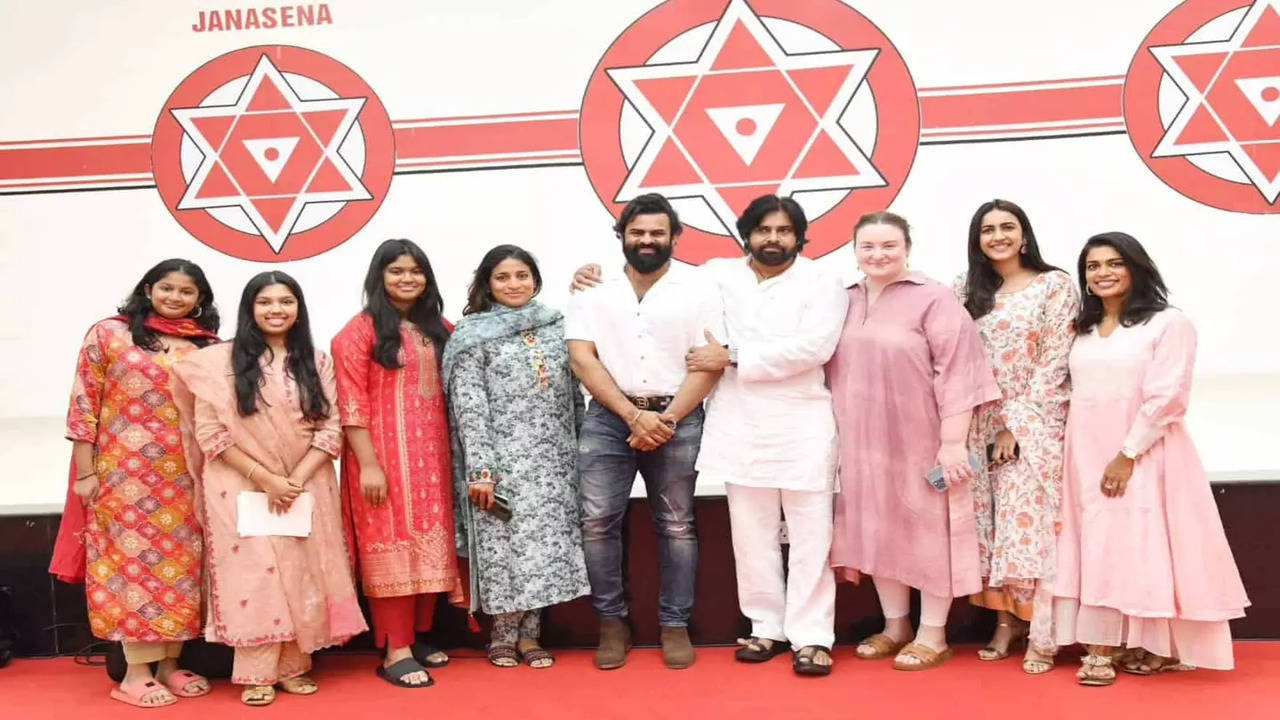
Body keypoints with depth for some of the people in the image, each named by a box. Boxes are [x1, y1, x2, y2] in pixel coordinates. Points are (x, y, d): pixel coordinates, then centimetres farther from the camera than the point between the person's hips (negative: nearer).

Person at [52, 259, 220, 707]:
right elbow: (84, 403, -2)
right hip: (124, 473, -3)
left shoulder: (209, 346, 8)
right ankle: (136, 673, 8)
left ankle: (169, 664, 19)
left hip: (187, 476, 3)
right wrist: (85, 472, -6)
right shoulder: (109, 333, 1)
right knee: (133, 559, 1)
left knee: (180, 563, 7)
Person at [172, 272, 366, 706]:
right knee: (254, 576, -4)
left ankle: (294, 666, 17)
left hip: (306, 488, 3)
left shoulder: (317, 362, 6)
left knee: (303, 576, 4)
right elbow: (210, 433, -8)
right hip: (243, 489, -2)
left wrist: (296, 479, -12)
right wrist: (265, 478, -14)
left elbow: (331, 429, 1)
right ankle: (256, 674, 7)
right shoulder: (220, 362, -2)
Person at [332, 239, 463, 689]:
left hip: (432, 454, 6)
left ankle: (417, 637, 23)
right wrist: (368, 464, -16)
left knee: (430, 544, 10)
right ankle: (395, 651, 6)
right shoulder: (361, 330, -5)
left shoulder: (439, 329, 13)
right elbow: (351, 404, -11)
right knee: (392, 546, -2)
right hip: (385, 455, -6)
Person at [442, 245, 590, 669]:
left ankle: (529, 634, 18)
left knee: (547, 543, 6)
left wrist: (581, 452, 10)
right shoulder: (472, 335, -2)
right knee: (506, 545, 0)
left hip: (554, 459, 4)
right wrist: (480, 470, -15)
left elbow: (573, 395, 13)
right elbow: (469, 407, -9)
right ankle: (504, 636, 16)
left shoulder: (555, 327, 10)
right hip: (503, 459, -4)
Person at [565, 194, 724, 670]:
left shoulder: (699, 292, 3)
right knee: (598, 521, -3)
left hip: (677, 420, 0)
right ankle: (612, 624, 12)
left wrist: (666, 420, -12)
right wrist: (635, 417, -13)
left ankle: (675, 626, 17)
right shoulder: (592, 293, 6)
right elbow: (583, 361, -3)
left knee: (676, 525, 5)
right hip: (608, 418, 1)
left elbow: (709, 364, -3)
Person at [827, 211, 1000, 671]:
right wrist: (838, 436, 12)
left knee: (928, 532, 5)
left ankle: (932, 635, 19)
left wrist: (953, 441, -17)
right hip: (864, 444, 6)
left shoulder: (933, 299, -9)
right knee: (878, 532, 13)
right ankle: (895, 626, 29)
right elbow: (830, 370, 14)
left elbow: (956, 371, -13)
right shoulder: (845, 302, 8)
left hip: (921, 443, -5)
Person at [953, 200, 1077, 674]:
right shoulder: (966, 290, 11)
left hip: (1034, 427, -4)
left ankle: (1041, 635, 1)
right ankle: (1006, 621, 14)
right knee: (990, 525, 3)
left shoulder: (1056, 285, -1)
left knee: (1031, 523, -7)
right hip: (982, 427, 4)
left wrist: (1017, 423, -12)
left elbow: (1054, 362, -7)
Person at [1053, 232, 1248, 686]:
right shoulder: (1082, 329, 14)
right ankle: (1101, 650, 9)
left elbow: (1167, 397, -14)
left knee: (1141, 546, -5)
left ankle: (1162, 646, 7)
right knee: (1098, 548, 4)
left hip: (1143, 456, -5)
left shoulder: (1168, 323, -5)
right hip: (1086, 457, 5)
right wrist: (1078, 455, 4)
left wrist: (1127, 454, -18)